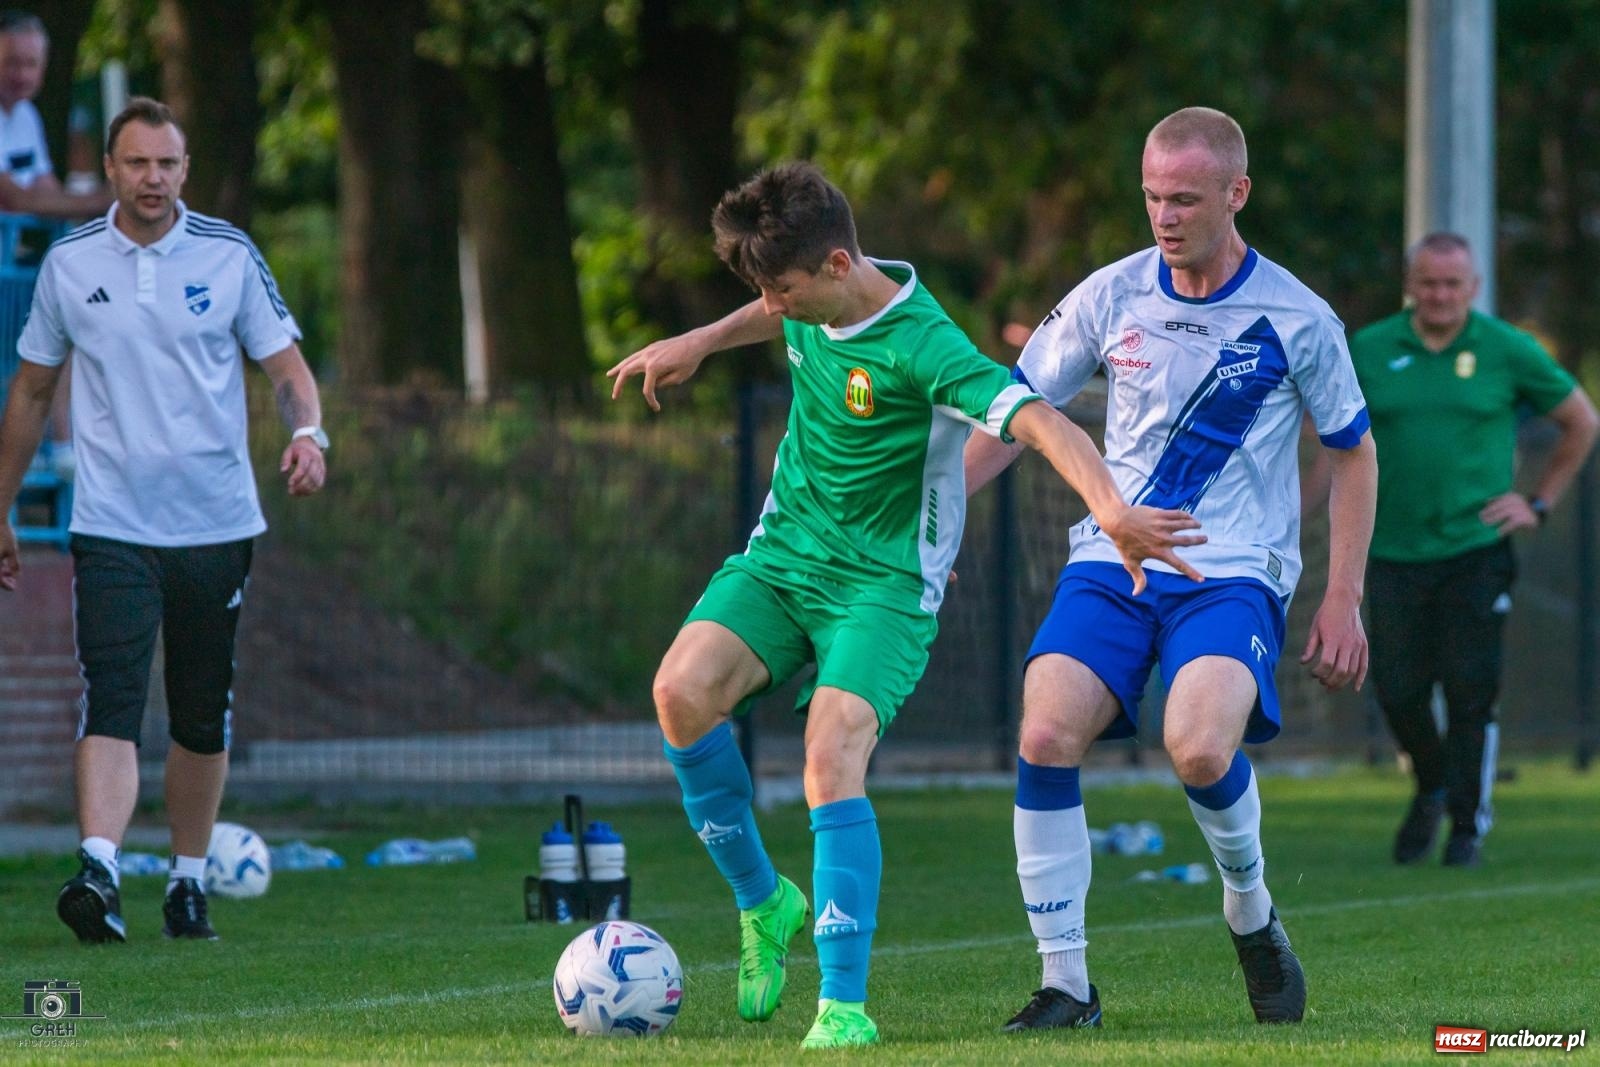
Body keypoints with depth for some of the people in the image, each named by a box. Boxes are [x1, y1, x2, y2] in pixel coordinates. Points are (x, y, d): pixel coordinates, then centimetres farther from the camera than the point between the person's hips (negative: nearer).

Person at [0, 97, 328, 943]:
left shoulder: (229, 255, 1)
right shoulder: (69, 264, 3)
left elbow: (286, 366, 2)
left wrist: (307, 432, -20)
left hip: (216, 523, 1)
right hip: (112, 525, -1)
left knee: (204, 717, 8)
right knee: (111, 701, -16)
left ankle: (188, 881, 21)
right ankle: (97, 874, -28)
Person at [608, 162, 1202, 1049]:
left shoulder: (919, 346, -25)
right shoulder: (816, 302, -1)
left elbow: (1038, 421, -38)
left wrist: (1111, 510, -52)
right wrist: (700, 341, 26)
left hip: (884, 580, -6)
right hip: (783, 554, 7)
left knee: (832, 760, -26)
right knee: (682, 690, -19)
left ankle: (844, 1002, -20)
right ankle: (762, 902, 2)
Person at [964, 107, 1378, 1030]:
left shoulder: (1296, 319, -3)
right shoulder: (1111, 297, 3)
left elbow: (1355, 452, 9)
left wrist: (1343, 601, 4)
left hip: (1234, 572, -3)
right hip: (1112, 561, 3)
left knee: (1200, 749, -29)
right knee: (1046, 737, -22)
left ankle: (1252, 914, 4)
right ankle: (1066, 984, -11)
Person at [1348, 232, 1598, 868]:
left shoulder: (1506, 351, 0)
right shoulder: (1368, 351, 4)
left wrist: (1540, 502, 7)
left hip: (1476, 548, -2)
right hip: (1394, 550, 2)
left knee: (1470, 691, -6)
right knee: (1398, 690, 0)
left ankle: (1468, 823, 7)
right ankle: (1430, 790, 28)